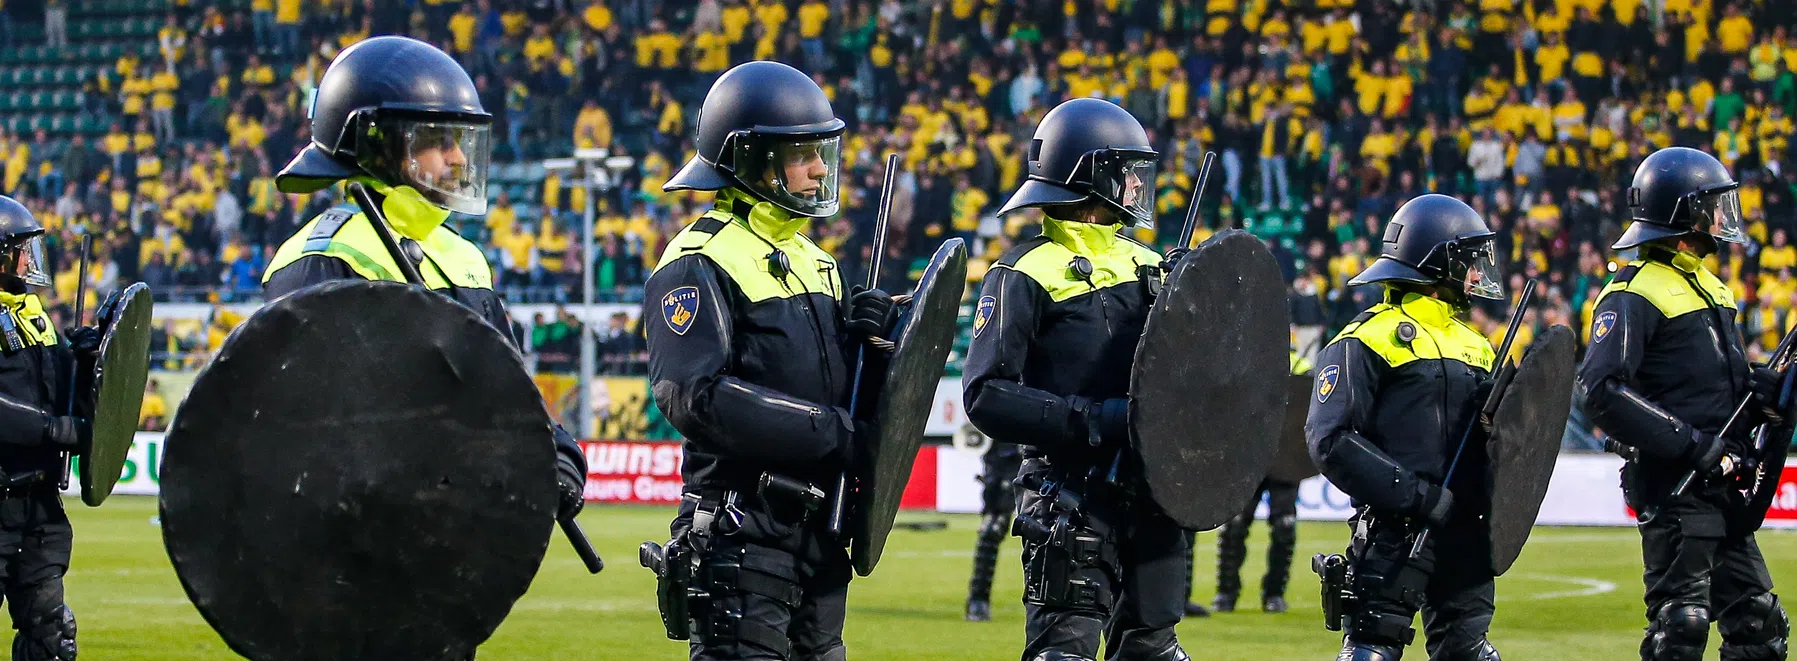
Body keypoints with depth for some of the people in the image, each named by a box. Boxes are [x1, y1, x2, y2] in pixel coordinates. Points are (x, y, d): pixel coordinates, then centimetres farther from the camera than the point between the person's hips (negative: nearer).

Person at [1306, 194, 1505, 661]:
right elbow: (1331, 441, -13)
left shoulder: (1475, 346, 21)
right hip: (1396, 533, -7)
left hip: (1464, 534, 7)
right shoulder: (1368, 341, -5)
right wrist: (1415, 495, -19)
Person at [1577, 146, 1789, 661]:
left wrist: (1766, 391, 5)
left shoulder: (1709, 286, 19)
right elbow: (1602, 390, -21)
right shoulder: (1634, 294, -11)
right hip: (1674, 488, -9)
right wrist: (1689, 444, -24)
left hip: (1720, 484, 9)